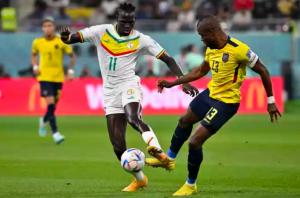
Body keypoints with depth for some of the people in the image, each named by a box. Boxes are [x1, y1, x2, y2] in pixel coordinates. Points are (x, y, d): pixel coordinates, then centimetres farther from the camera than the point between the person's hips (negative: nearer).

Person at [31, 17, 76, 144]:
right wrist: (35, 67, 2)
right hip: (44, 77, -1)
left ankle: (44, 121, 43)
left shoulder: (61, 42, -4)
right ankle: (55, 133, -14)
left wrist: (71, 71, -5)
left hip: (58, 78, 1)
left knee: (53, 105, 9)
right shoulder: (37, 42, 0)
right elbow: (33, 55, 19)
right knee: (51, 104, -16)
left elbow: (72, 56, 5)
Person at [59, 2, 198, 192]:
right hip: (110, 92, 3)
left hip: (129, 85, -3)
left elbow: (168, 59, 0)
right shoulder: (101, 32, 0)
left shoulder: (141, 40, -4)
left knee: (133, 117, -38)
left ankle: (159, 152, -48)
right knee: (118, 145, 0)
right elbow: (69, 39, 0)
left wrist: (184, 81, -11)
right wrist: (65, 36, -25)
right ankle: (139, 179, 20)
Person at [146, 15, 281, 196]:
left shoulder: (238, 49, -27)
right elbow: (200, 72, 15)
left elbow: (262, 70, -18)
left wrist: (271, 101, -15)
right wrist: (172, 84, 14)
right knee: (185, 121, 28)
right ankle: (169, 159, 53)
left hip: (226, 102, -9)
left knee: (195, 141, -9)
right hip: (211, 93, 9)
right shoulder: (211, 49, -2)